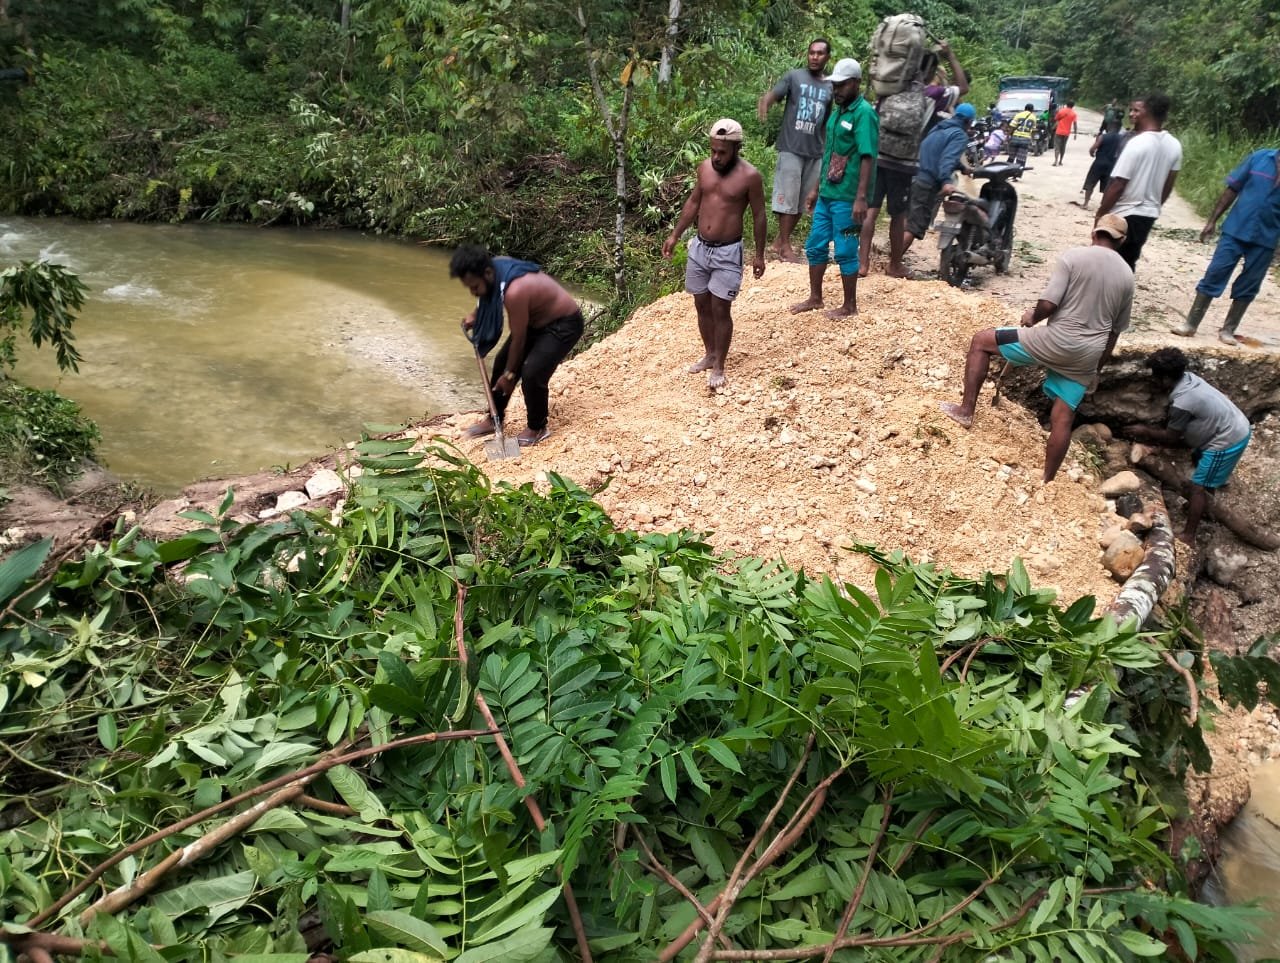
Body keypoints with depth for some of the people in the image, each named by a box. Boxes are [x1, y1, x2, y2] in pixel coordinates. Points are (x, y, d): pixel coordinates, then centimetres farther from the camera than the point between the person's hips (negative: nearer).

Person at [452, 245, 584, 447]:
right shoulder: (497, 268, -12)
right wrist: (475, 316, -2)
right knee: (503, 361, 9)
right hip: (535, 320, 9)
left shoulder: (515, 291, -37)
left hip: (563, 324, -9)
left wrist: (509, 374, -13)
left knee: (532, 373, -21)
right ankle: (494, 419, 24)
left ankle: (537, 428, 1)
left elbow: (518, 339, -24)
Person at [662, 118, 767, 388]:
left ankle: (719, 366, 9)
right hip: (699, 247, 5)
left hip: (728, 252, -5)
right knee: (701, 305, 13)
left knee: (720, 309, -3)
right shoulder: (704, 167, 2)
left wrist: (759, 254, -5)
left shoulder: (749, 176, -12)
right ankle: (709, 354, 30)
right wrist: (675, 235, 13)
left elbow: (759, 216, -5)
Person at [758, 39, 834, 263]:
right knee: (788, 198, -2)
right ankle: (785, 245, 5)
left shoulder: (831, 87, 9)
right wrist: (764, 103, -38)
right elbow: (773, 94, -15)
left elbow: (831, 122, 13)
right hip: (791, 148, -5)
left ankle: (781, 240, 22)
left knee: (803, 200, 10)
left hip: (815, 152, 5)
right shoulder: (794, 76, -2)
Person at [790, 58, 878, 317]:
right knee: (815, 247, 14)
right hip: (826, 194, 8)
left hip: (846, 198, -8)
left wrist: (861, 197, -25)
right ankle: (815, 298, 28)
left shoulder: (864, 113, -13)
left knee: (845, 253, 1)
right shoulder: (837, 111, 13)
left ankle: (849, 305, 13)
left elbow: (867, 158, -19)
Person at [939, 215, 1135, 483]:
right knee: (1062, 418, 11)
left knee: (981, 341, 9)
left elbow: (1049, 303, -14)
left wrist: (1032, 316, 8)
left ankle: (966, 410, 5)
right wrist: (1095, 369, 24)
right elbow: (1113, 332, 16)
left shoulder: (1074, 256, -4)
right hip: (1088, 354, 5)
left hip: (1057, 340, -5)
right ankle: (1047, 480, 14)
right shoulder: (1126, 276, 13)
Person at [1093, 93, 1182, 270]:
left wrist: (1100, 213, -10)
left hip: (1124, 215, -7)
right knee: (1127, 264, 17)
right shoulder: (1174, 146, 4)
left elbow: (1117, 185, -19)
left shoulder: (1137, 143, -19)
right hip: (1149, 215, 7)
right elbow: (1168, 186, 12)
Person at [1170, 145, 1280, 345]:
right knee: (1214, 274, -1)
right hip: (1235, 230, 0)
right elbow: (1232, 189, 3)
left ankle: (1228, 330, 17)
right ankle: (1190, 323, 6)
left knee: (1247, 286, 6)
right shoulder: (1260, 157, -3)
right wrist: (1212, 221, 1)